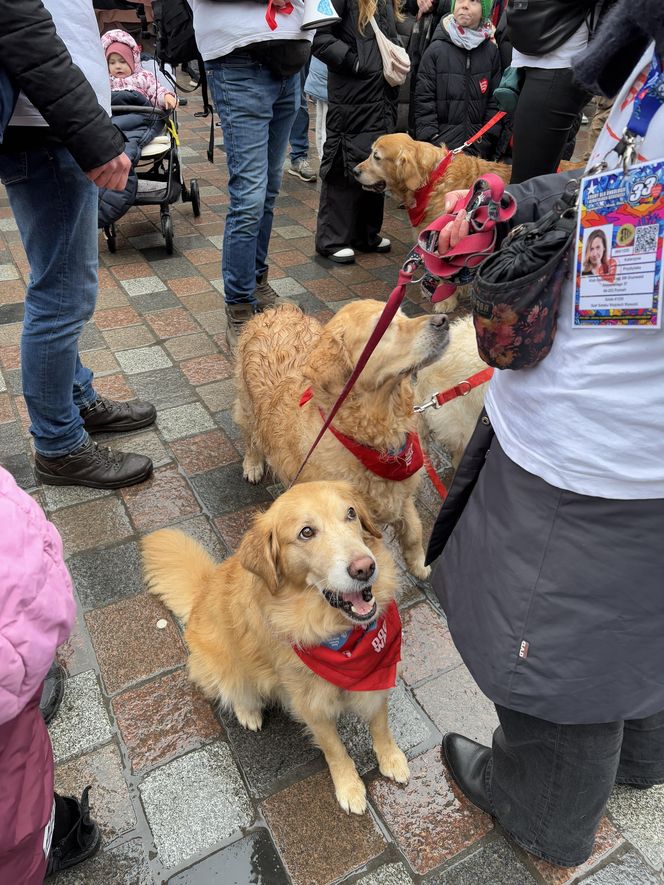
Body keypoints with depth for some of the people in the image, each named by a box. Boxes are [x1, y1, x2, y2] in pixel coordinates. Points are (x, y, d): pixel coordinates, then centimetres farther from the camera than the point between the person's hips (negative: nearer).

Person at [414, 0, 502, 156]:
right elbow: (423, 99, -3)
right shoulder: (436, 49, -1)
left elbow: (495, 98, 8)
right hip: (441, 143, -2)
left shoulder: (491, 51, 6)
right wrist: (430, 140, -10)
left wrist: (488, 137, -1)